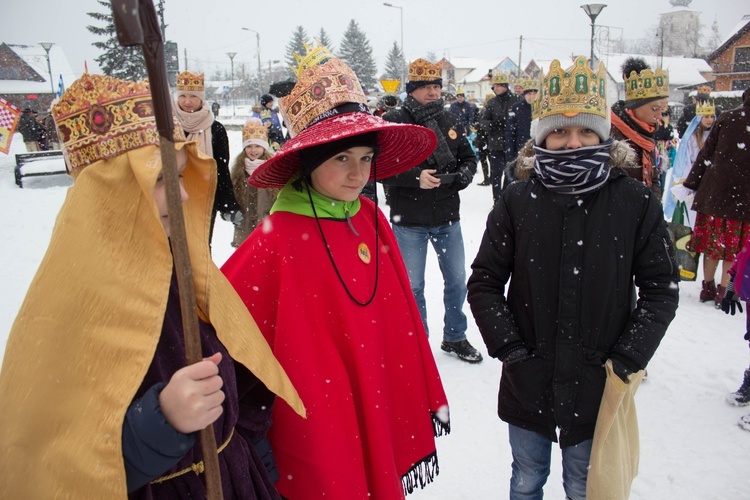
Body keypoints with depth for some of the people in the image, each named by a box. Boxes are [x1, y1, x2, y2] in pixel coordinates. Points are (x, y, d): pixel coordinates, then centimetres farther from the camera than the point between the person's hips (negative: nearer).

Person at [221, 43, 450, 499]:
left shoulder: (372, 220, -3)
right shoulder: (277, 240, -20)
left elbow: (400, 319, 5)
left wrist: (425, 397, 11)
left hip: (380, 413, 6)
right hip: (317, 424, -5)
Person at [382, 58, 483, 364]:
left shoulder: (450, 122, 7)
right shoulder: (393, 123, -9)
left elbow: (468, 158, 14)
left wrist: (464, 173, -9)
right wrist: (415, 177, -25)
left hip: (447, 218, 5)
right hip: (409, 222, -4)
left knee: (457, 281, 16)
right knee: (412, 287, 9)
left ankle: (455, 337, 37)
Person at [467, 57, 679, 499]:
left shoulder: (637, 203, -9)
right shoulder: (518, 201, -8)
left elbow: (661, 288, -2)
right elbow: (484, 282, -2)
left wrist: (627, 358, -9)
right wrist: (509, 348, -9)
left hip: (598, 385, 0)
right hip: (528, 382, 1)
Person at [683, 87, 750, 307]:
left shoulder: (726, 118, -1)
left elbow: (707, 153, 0)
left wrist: (691, 182, 5)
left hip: (716, 191, 1)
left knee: (712, 242, 11)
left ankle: (708, 285, 18)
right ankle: (724, 291, 10)